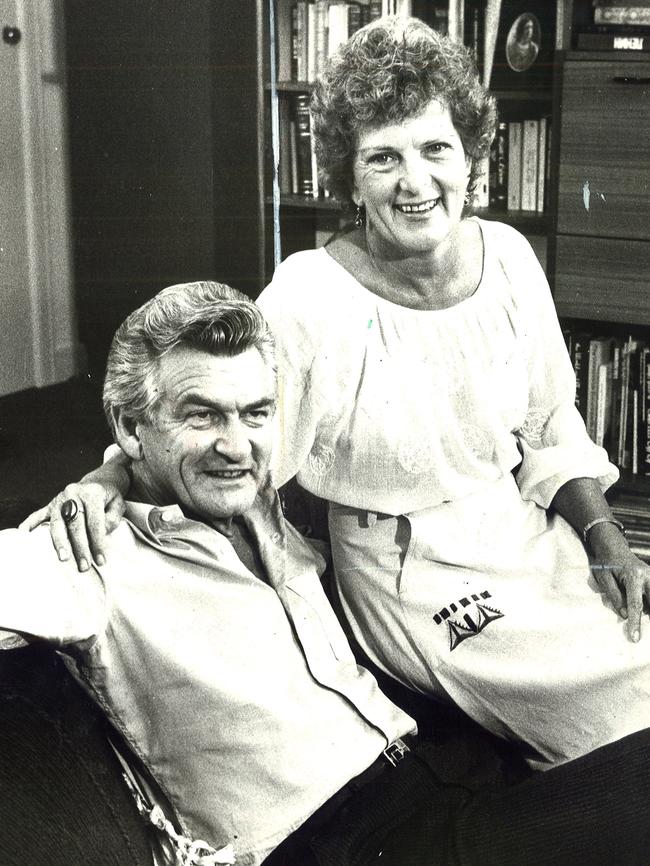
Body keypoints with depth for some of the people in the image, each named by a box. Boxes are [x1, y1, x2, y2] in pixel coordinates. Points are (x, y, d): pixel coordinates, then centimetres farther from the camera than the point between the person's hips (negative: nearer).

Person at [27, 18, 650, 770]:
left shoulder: (508, 256, -2)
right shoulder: (309, 300, -18)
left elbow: (551, 426, 8)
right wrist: (109, 479, -29)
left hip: (536, 536, 6)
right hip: (419, 580, -6)